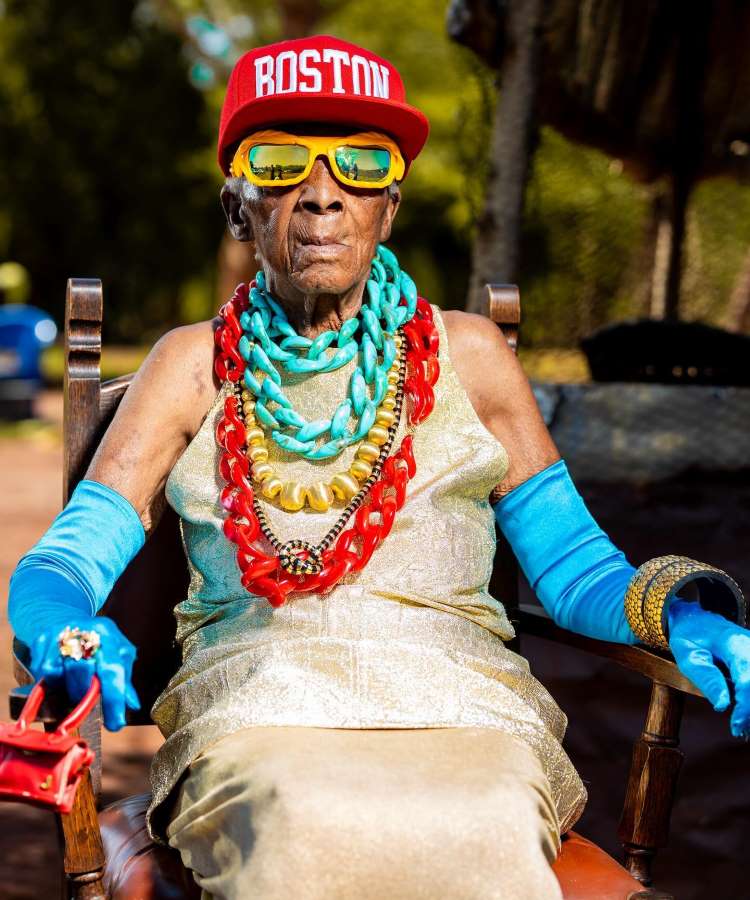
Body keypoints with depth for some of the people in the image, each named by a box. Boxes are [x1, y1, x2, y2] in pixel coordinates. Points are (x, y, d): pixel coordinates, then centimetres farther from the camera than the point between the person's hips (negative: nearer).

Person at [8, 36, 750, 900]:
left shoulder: (465, 353, 16)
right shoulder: (196, 364, 15)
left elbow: (571, 566, 13)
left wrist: (680, 610, -8)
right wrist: (70, 632, -16)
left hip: (459, 709, 1)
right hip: (255, 712, 0)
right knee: (302, 830, -35)